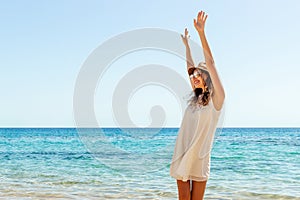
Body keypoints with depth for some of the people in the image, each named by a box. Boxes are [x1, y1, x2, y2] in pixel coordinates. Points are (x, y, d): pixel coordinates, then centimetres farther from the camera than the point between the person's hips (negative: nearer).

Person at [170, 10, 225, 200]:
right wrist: (186, 43, 30)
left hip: (199, 158, -6)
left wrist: (201, 33, -18)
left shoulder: (216, 99, -5)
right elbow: (190, 66, 21)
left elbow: (210, 64, -13)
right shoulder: (196, 98, 12)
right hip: (182, 156, 6)